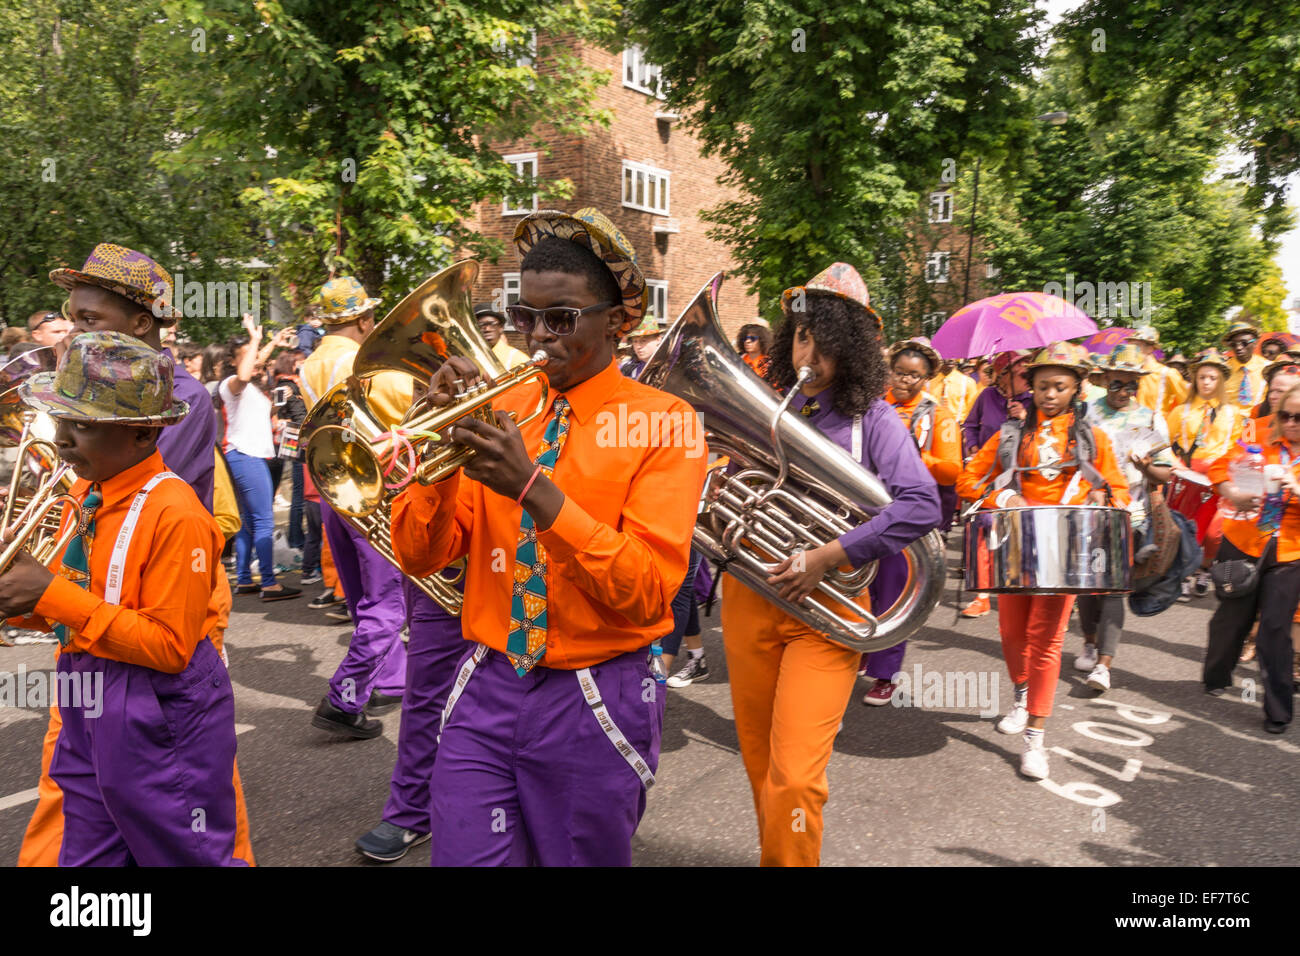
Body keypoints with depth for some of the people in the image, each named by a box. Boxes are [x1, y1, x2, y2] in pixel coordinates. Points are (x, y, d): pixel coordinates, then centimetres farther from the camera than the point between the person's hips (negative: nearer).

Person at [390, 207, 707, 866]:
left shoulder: (661, 420, -7)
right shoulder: (497, 409, 4)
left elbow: (650, 591, -17)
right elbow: (418, 558, 1)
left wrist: (535, 490, -26)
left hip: (592, 708, -2)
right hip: (485, 693, 3)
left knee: (583, 854, 14)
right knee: (463, 856, 5)